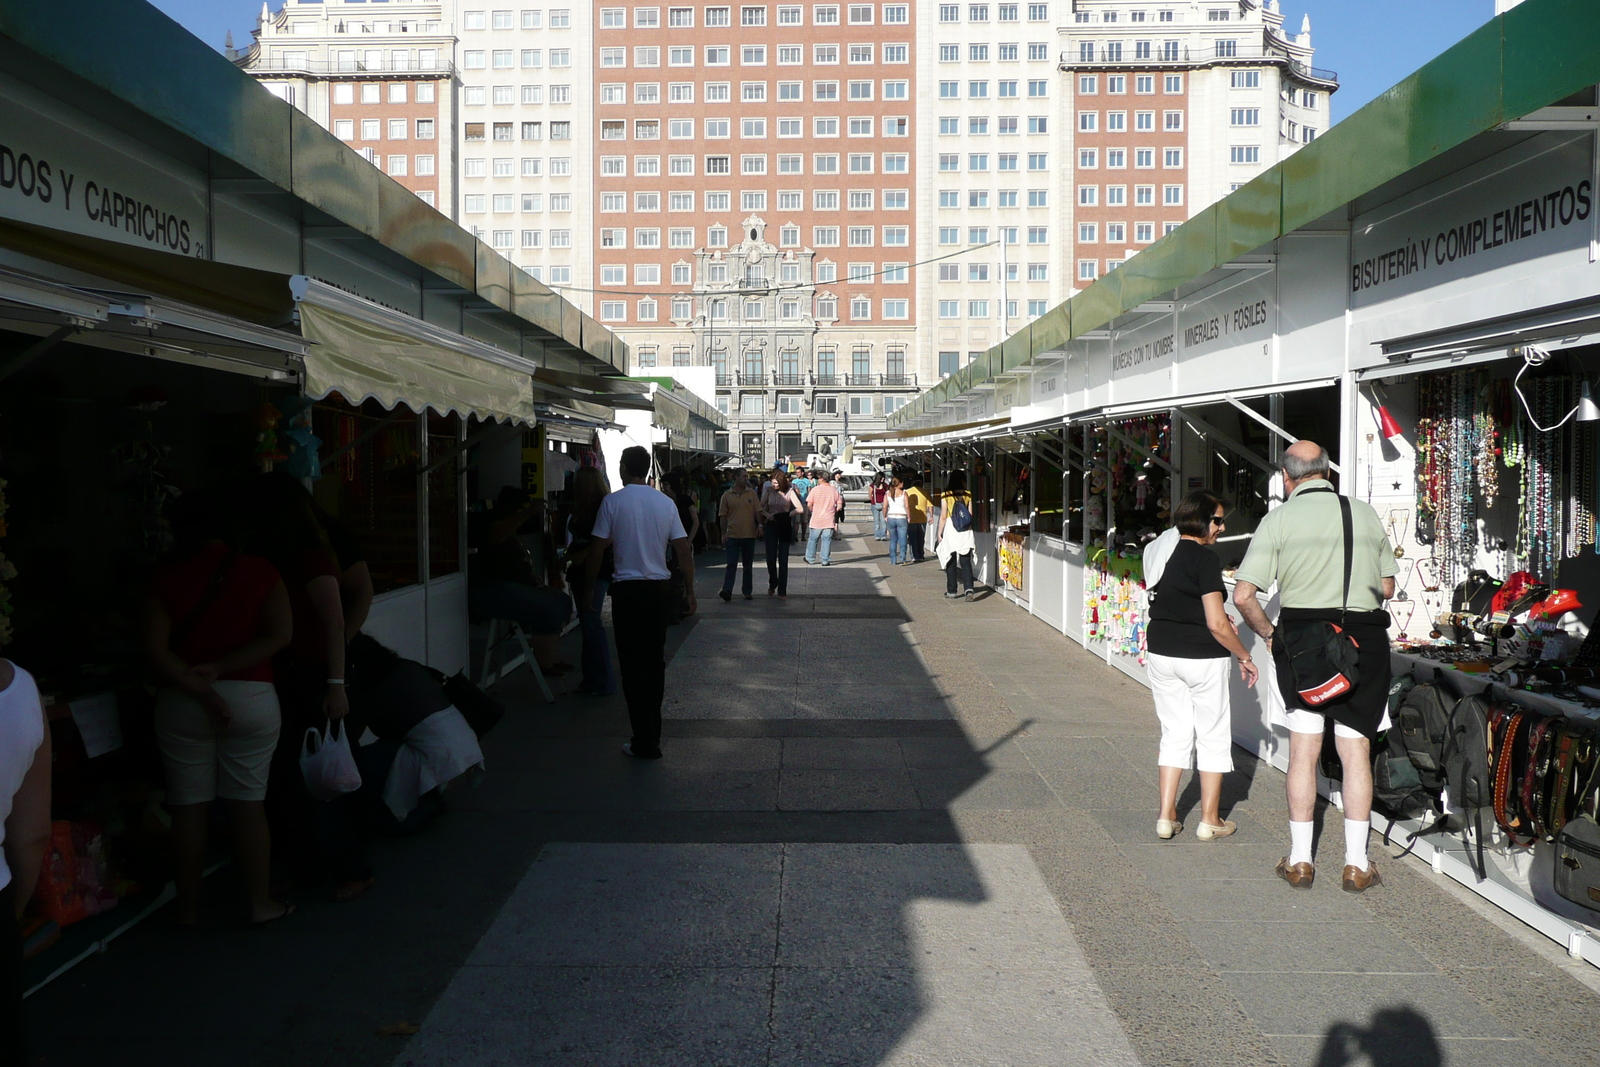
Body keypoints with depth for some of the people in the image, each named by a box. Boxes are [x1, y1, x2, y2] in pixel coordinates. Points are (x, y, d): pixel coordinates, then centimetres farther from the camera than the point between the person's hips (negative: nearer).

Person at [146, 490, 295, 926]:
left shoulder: (166, 580, -1)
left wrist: (199, 689, -13)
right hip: (252, 698, 0)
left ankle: (187, 906, 18)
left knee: (189, 805, 8)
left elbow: (155, 650, -10)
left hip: (181, 703, 0)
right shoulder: (258, 571, -1)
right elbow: (279, 635, -9)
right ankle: (260, 903, 12)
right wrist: (221, 669, -9)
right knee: (248, 804, 6)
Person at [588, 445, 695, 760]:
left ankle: (645, 742, 1)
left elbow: (598, 549, -6)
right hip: (659, 589, 3)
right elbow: (683, 549, 2)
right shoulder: (665, 503, 3)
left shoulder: (613, 502, -5)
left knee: (633, 665, 2)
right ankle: (651, 734, 22)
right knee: (655, 662, 14)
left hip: (627, 590, -3)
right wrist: (690, 591, 10)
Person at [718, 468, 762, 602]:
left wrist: (759, 525, -7)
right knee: (731, 564, -8)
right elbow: (723, 515, 4)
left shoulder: (751, 493, 5)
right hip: (732, 535, -2)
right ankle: (727, 591, -14)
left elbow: (757, 511, 7)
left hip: (749, 534, 2)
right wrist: (724, 533, -1)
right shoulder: (727, 495, 2)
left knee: (748, 565, 9)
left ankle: (747, 591, 17)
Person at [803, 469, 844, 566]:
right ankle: (825, 560, 2)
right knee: (826, 540, 4)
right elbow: (839, 506, 2)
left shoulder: (815, 490, -7)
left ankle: (810, 558, 20)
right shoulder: (834, 491, 2)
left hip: (816, 520, -1)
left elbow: (809, 505, -8)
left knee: (812, 540, 11)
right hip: (829, 521, 1)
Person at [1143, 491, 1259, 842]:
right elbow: (1216, 624, -19)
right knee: (1214, 737, 8)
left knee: (1174, 734, 15)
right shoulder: (1205, 558, -17)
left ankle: (1166, 816, 15)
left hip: (1162, 653, 7)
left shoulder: (1158, 551, 7)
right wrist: (1244, 657, -6)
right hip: (1202, 658, -7)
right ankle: (1210, 820, 16)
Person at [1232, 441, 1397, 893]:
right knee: (1356, 751, 8)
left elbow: (1243, 595, -9)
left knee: (1303, 750, 9)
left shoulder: (1279, 519, -3)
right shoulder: (1366, 514, 6)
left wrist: (1268, 632, 7)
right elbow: (1387, 588, 13)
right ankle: (1356, 864, 14)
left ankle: (1300, 860, 15)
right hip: (1365, 639, 2)